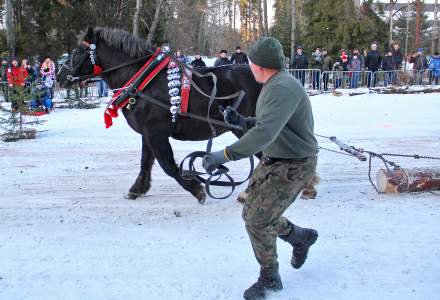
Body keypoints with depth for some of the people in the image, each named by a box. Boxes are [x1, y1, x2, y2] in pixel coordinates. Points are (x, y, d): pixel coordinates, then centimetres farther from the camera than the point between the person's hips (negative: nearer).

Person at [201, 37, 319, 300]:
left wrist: (226, 155, -42)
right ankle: (302, 237, 38)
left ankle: (269, 278, 16)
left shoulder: (283, 88, -26)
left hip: (292, 167, -10)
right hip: (272, 160, 10)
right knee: (254, 215, 15)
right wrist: (242, 121, 7)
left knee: (258, 221, -7)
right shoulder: (274, 85, 8)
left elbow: (265, 132, -40)